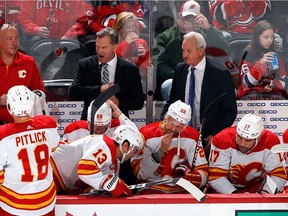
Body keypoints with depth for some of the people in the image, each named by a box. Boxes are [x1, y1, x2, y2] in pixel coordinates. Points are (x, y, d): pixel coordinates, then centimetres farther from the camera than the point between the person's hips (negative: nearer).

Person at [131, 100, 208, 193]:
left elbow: (203, 174, 1)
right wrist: (161, 150, -20)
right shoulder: (146, 134, -8)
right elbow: (140, 174, -12)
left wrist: (186, 174, -21)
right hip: (152, 188, -2)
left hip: (180, 190, 2)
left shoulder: (192, 136, 1)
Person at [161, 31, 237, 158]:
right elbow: (172, 100, 19)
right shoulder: (180, 70, 8)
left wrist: (215, 136, -14)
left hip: (208, 138, -4)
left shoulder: (221, 75, -6)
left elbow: (230, 111, -4)